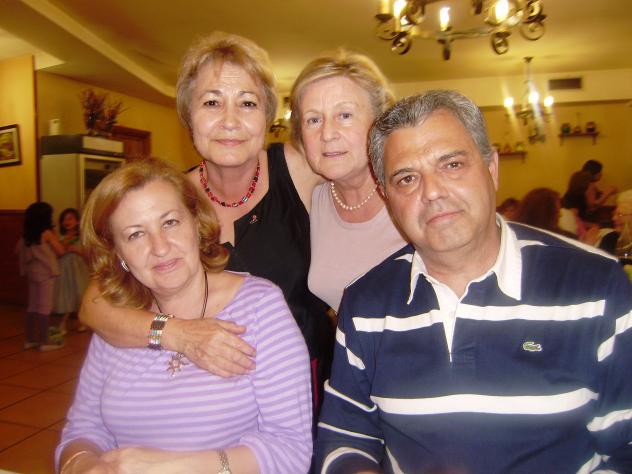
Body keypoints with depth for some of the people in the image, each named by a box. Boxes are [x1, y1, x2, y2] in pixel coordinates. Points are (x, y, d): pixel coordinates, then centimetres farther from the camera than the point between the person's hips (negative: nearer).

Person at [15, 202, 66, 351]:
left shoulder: (26, 235, 5)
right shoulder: (47, 233, -13)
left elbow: (18, 250, 12)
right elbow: (61, 251, -10)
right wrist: (56, 238, 5)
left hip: (32, 272, 7)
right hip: (46, 273, -7)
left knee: (32, 306, 14)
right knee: (45, 306, -2)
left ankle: (30, 339, 21)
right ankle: (44, 341, 2)